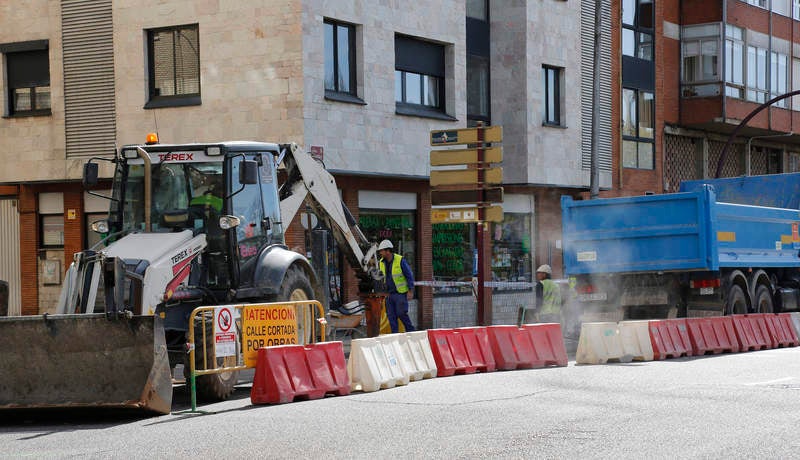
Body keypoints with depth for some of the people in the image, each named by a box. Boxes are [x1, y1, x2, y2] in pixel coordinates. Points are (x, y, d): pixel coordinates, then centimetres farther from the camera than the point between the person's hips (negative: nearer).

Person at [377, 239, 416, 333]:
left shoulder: (400, 260, -12)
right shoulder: (382, 262, 6)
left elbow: (409, 275, -8)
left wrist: (410, 291, -13)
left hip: (400, 293, -6)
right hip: (389, 293, 6)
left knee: (401, 313, -6)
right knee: (391, 315, 4)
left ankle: (411, 331, 10)